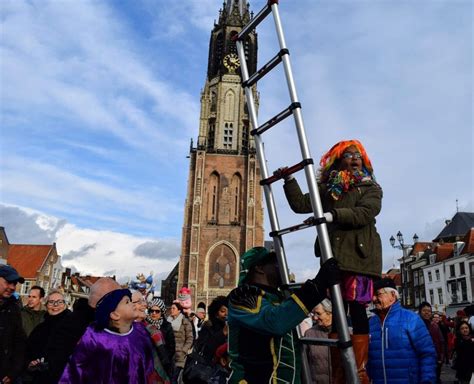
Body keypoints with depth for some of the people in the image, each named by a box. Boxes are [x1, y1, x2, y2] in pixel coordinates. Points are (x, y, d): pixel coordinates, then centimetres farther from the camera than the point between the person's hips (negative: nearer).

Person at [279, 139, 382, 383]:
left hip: (358, 255, -3)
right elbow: (300, 204, 12)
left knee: (357, 309, -6)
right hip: (332, 255, 3)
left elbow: (364, 213, -10)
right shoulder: (327, 188, 18)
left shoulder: (370, 188, 9)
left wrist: (333, 214, -22)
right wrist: (289, 180, 1)